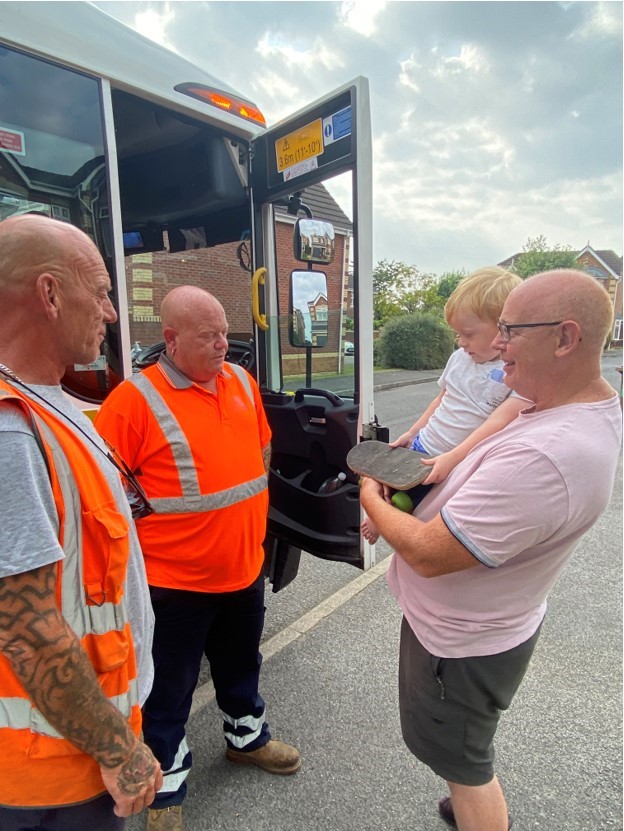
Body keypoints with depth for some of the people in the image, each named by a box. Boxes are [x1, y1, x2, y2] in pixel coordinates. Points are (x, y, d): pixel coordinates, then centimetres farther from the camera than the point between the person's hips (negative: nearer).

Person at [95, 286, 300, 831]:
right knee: (170, 686, 15)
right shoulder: (135, 398, -18)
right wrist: (150, 520, -14)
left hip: (245, 564, 6)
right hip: (175, 578, -6)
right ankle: (168, 785, 41)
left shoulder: (241, 381, 2)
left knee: (241, 663, 27)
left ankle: (246, 735, 54)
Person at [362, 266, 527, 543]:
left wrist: (452, 457, -33)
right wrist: (411, 432, 13)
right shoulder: (460, 357, 3)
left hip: (462, 467, -5)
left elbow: (500, 422, -27)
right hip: (421, 449, 5)